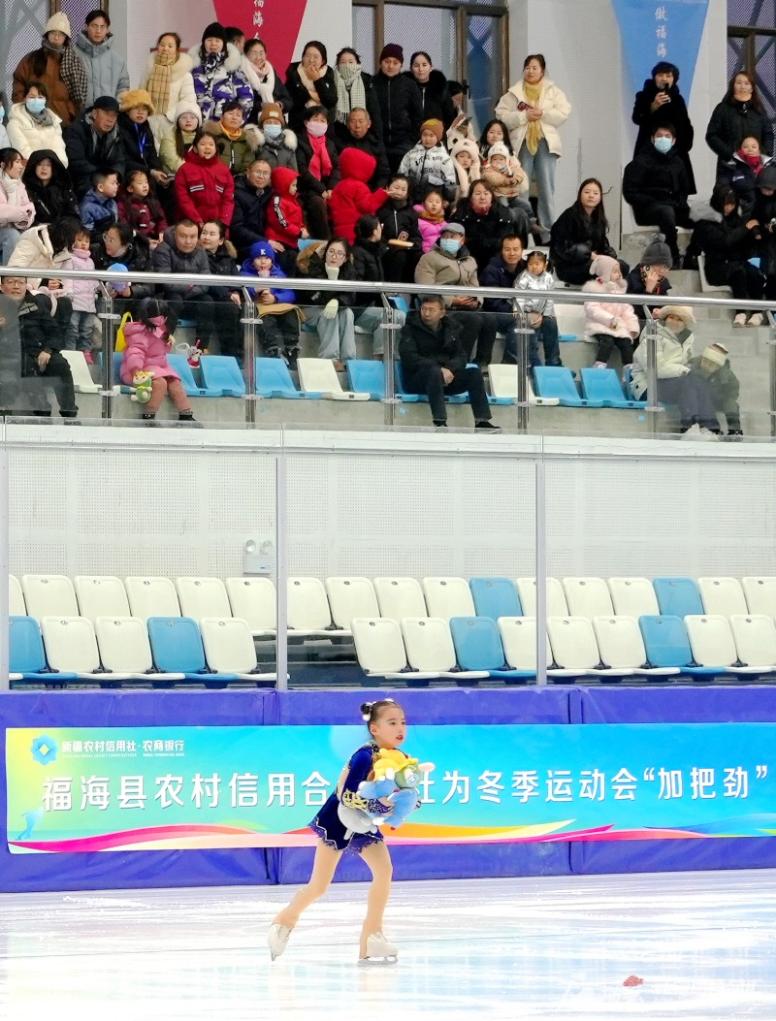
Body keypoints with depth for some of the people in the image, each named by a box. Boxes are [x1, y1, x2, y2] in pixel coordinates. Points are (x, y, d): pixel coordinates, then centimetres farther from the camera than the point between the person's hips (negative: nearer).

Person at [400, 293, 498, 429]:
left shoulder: (451, 328, 13)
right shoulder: (411, 328, -1)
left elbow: (461, 356, 7)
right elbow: (409, 358, -15)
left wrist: (450, 369, -18)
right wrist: (440, 370, -25)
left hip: (448, 375, 4)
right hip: (417, 378, -4)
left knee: (474, 373, -17)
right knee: (434, 372, -36)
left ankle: (482, 421, -23)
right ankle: (439, 422, -48)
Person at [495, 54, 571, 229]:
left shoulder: (553, 91, 9)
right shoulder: (514, 93, 8)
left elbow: (563, 113, -1)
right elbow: (502, 115, -1)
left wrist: (543, 114, -13)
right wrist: (524, 116, -12)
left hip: (545, 142, 0)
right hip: (522, 142, 0)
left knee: (547, 187, -1)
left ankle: (548, 226, 3)